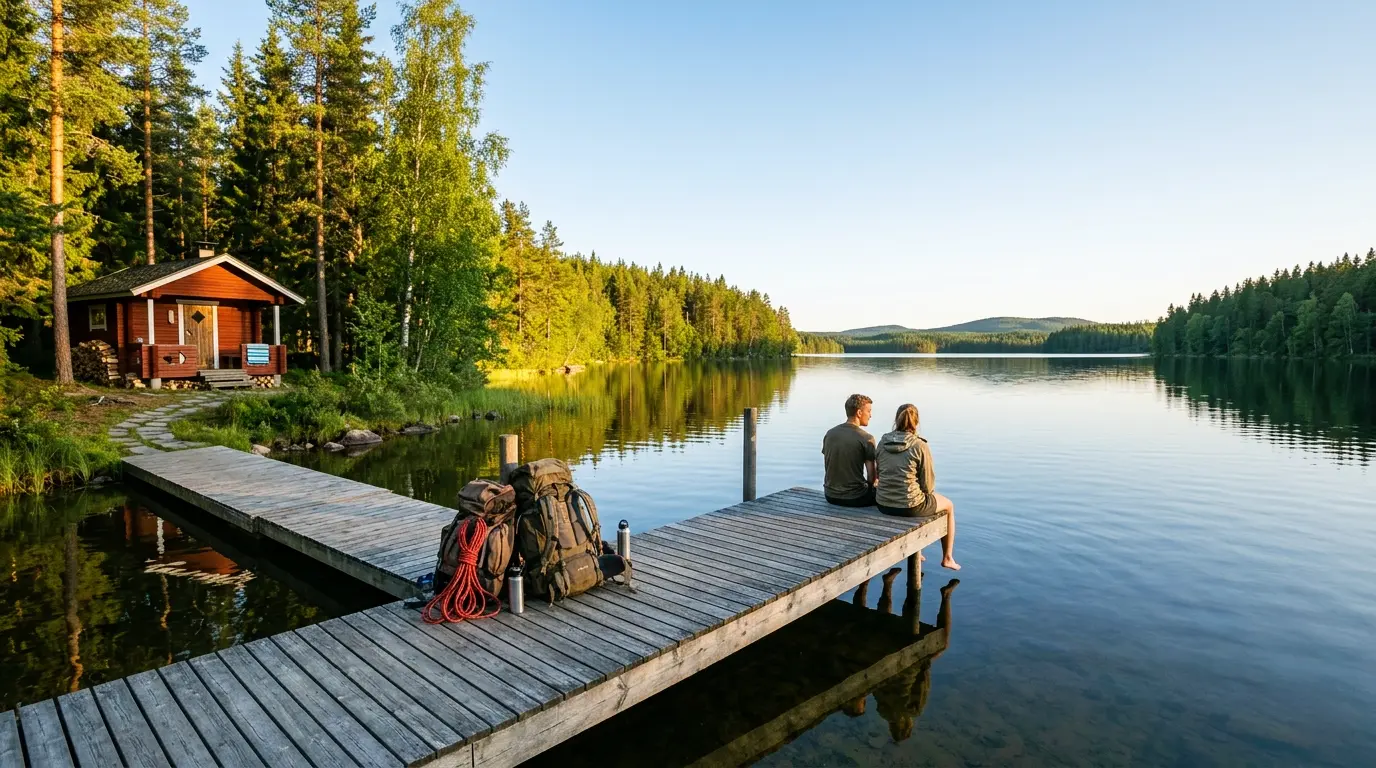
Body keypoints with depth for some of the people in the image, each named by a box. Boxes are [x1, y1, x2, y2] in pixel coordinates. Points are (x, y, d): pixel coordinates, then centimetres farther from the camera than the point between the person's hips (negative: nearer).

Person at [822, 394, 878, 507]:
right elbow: (871, 475, -11)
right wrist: (870, 486, 10)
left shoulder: (829, 433, 1)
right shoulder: (867, 439, -15)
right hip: (854, 498, -6)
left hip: (830, 495, 6)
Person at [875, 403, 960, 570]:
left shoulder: (883, 442, -1)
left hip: (883, 504, 6)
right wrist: (926, 492, 13)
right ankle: (947, 558, 36)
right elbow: (928, 482, -9)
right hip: (909, 506, -5)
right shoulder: (920, 445, -15)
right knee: (949, 506, 26)